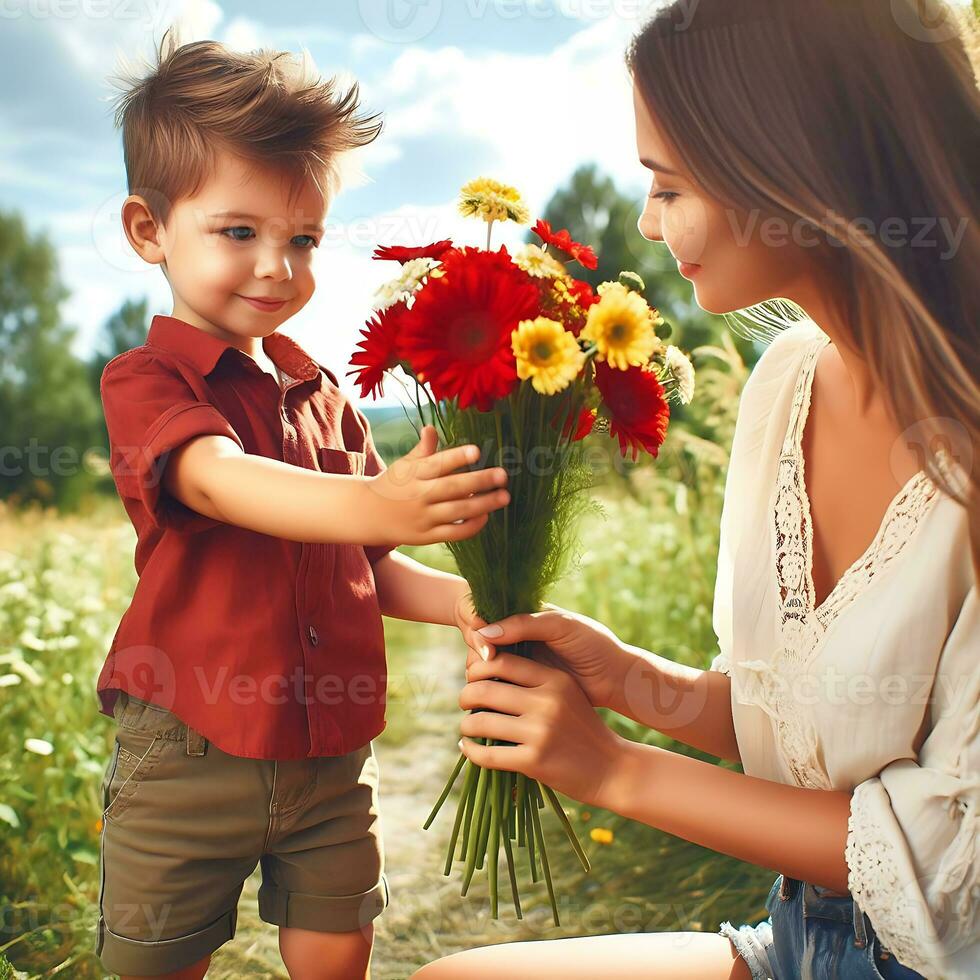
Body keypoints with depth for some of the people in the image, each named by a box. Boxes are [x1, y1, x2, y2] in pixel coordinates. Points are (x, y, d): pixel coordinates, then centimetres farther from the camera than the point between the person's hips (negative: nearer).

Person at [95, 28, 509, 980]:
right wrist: (369, 504, -49)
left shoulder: (320, 392, 9)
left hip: (330, 757, 5)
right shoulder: (144, 380, -9)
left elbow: (366, 570, 11)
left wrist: (465, 600, -8)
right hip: (188, 759, -4)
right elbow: (220, 481, -31)